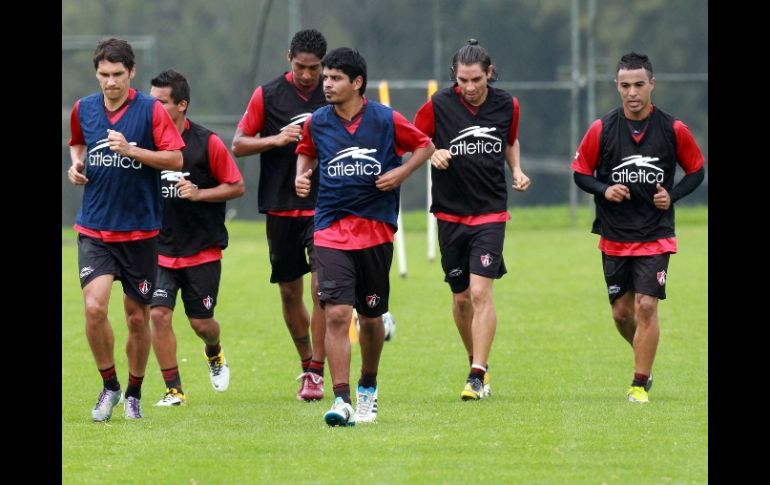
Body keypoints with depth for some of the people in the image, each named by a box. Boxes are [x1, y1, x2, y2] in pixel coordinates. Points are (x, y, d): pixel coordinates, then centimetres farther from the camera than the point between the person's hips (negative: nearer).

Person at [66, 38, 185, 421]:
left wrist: (131, 150, -22)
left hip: (139, 229, -2)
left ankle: (134, 392, 24)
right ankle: (109, 385, 3)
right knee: (94, 306, -15)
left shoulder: (151, 110, -8)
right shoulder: (83, 110, 4)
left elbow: (175, 159, -11)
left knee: (138, 315, 6)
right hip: (94, 228, 2)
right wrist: (76, 163, 4)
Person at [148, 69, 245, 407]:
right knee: (158, 313, -12)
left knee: (200, 322, 4)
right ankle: (173, 390, -3)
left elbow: (237, 186, -4)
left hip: (202, 251, -2)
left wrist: (199, 194, -17)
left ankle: (214, 354, 41)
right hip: (160, 249, 2)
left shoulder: (207, 143, -9)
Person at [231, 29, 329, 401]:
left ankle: (316, 372, -9)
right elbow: (238, 144, 2)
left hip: (324, 208, -2)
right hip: (281, 208, 2)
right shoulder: (267, 95, 0)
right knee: (289, 292, 8)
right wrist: (275, 139, -14)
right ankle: (306, 364, 25)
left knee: (322, 287, -13)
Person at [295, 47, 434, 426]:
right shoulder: (317, 123, 1)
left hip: (376, 229, 0)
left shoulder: (387, 120, -5)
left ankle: (367, 389, 35)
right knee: (336, 313, -15)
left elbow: (425, 146, 9)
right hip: (331, 230, 0)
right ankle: (341, 400, -18)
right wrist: (303, 175, 1)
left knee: (371, 317, 11)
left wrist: (401, 173, -7)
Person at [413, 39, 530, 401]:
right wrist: (432, 154, -17)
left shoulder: (507, 106, -1)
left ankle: (477, 377, -14)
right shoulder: (438, 106, -7)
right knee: (461, 297, 8)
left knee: (480, 292, -14)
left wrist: (516, 170, 2)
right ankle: (478, 364, 29)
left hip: (491, 213, -1)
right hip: (450, 214, 1)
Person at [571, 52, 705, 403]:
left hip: (656, 236, -2)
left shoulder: (673, 130, -6)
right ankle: (645, 360, 35)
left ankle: (640, 384, -2)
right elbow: (581, 173, 5)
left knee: (646, 305, -12)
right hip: (614, 238, 2)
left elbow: (696, 170, 7)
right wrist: (604, 190, -15)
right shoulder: (602, 130, -4)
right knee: (621, 312, 7)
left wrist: (672, 195, -10)